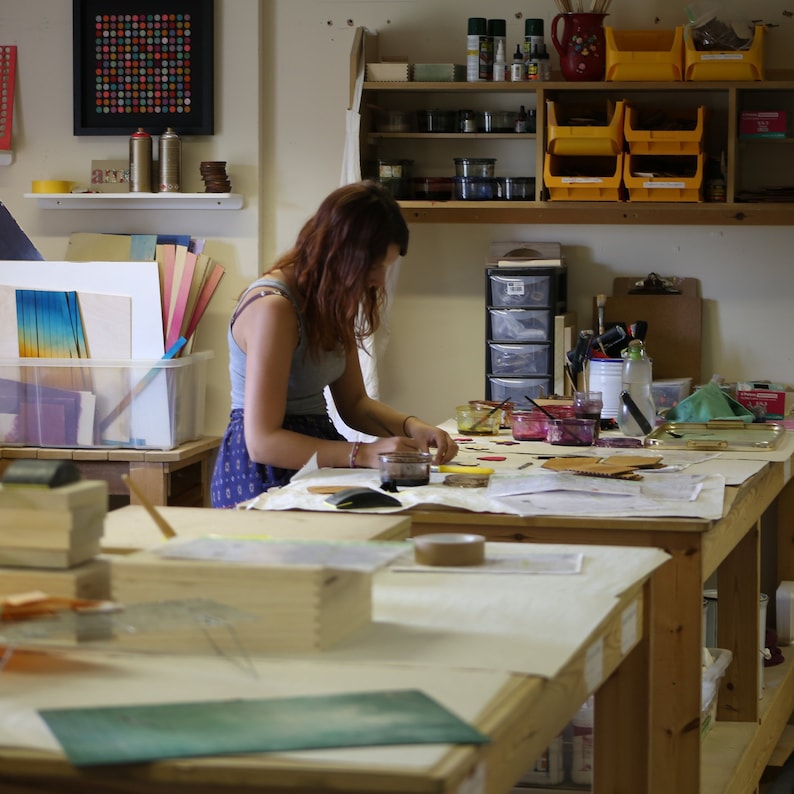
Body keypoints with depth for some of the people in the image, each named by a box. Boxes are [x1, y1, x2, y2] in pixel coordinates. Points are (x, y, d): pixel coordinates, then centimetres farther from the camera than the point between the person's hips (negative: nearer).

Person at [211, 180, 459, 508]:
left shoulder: (332, 303, 12)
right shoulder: (273, 308, -18)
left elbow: (354, 403, 17)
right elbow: (262, 441, -21)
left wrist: (412, 427, -2)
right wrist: (363, 453, -27)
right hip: (265, 477, -9)